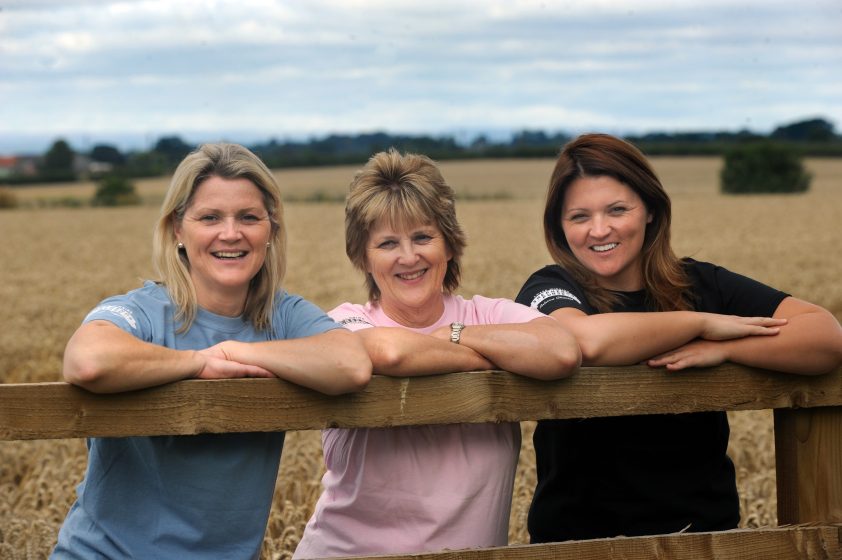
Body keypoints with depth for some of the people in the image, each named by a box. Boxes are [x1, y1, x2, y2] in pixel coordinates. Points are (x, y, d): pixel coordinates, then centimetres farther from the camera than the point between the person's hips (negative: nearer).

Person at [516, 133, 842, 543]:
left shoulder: (703, 285, 6)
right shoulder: (550, 290, 0)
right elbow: (587, 339, -24)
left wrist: (722, 349, -17)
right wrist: (702, 323, -12)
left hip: (704, 530, 0)